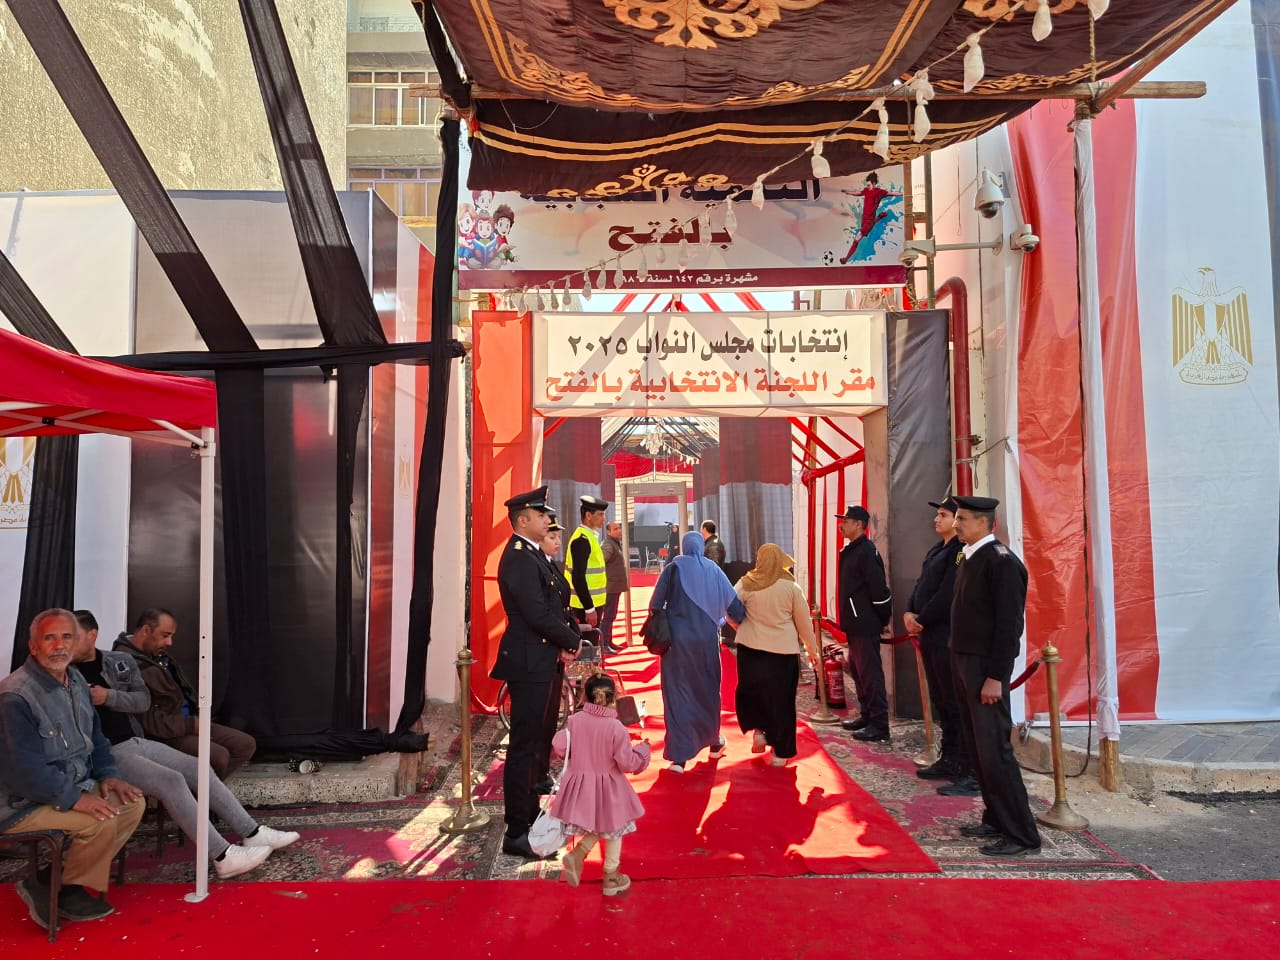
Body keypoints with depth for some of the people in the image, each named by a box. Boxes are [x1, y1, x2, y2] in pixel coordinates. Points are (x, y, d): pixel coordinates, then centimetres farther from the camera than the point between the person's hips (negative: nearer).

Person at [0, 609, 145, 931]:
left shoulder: (76, 681, 6)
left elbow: (95, 737, 17)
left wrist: (108, 773, 1)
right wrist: (74, 798, -26)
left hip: (72, 785, 9)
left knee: (133, 803, -4)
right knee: (102, 820, -26)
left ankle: (62, 881, 1)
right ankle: (62, 887, 2)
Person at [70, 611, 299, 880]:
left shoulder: (120, 662, 9)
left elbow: (143, 701, 5)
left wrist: (109, 697, -12)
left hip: (136, 742, 6)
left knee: (198, 769, -3)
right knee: (171, 781, -24)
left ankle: (252, 833, 3)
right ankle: (223, 857, -23)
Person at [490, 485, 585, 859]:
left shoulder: (536, 555, 14)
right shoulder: (518, 558, -19)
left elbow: (558, 601, 14)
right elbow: (538, 614, -25)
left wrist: (570, 638, -3)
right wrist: (572, 641, -10)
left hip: (547, 662, 10)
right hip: (530, 664, -10)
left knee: (542, 742, 20)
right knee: (525, 747, -2)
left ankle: (533, 814, 34)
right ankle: (517, 833, 8)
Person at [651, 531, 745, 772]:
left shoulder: (674, 567, -4)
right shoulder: (712, 570, 3)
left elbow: (656, 603, -10)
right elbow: (732, 602, 4)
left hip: (677, 639, -2)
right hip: (706, 639, 3)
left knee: (678, 693, 2)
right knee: (708, 689, 20)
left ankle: (679, 756, 0)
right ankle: (714, 743, 36)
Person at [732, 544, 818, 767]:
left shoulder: (747, 584, -6)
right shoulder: (790, 586, -5)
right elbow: (804, 620, 2)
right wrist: (811, 647, 14)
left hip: (751, 647, 0)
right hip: (784, 650, 0)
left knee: (749, 690, 21)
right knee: (781, 699, 8)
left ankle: (758, 730, 8)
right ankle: (780, 752, 14)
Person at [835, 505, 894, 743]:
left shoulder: (867, 552, -16)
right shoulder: (850, 551, 14)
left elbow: (879, 589, -18)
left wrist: (883, 621, -12)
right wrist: (848, 620, 17)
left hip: (865, 624, -10)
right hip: (854, 624, 10)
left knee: (870, 673, -6)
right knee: (857, 670, 17)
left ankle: (880, 726, 0)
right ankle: (866, 716, 28)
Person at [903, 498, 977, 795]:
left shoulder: (961, 551, -15)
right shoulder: (937, 549, 15)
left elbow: (946, 595, -20)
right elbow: (921, 586, 14)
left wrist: (921, 621, -10)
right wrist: (909, 613, -1)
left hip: (948, 638, -9)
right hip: (930, 636, 9)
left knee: (956, 704, -4)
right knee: (941, 702, 16)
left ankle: (971, 773, 3)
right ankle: (949, 761, 27)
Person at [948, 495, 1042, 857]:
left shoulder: (1001, 560, -15)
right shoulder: (970, 558, 11)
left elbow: (1009, 624, -19)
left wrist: (995, 677, -20)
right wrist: (960, 665, 12)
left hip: (985, 667, -9)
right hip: (964, 663, 9)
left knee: (994, 751, -4)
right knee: (977, 748, 15)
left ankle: (1021, 834, 6)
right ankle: (995, 820, 27)